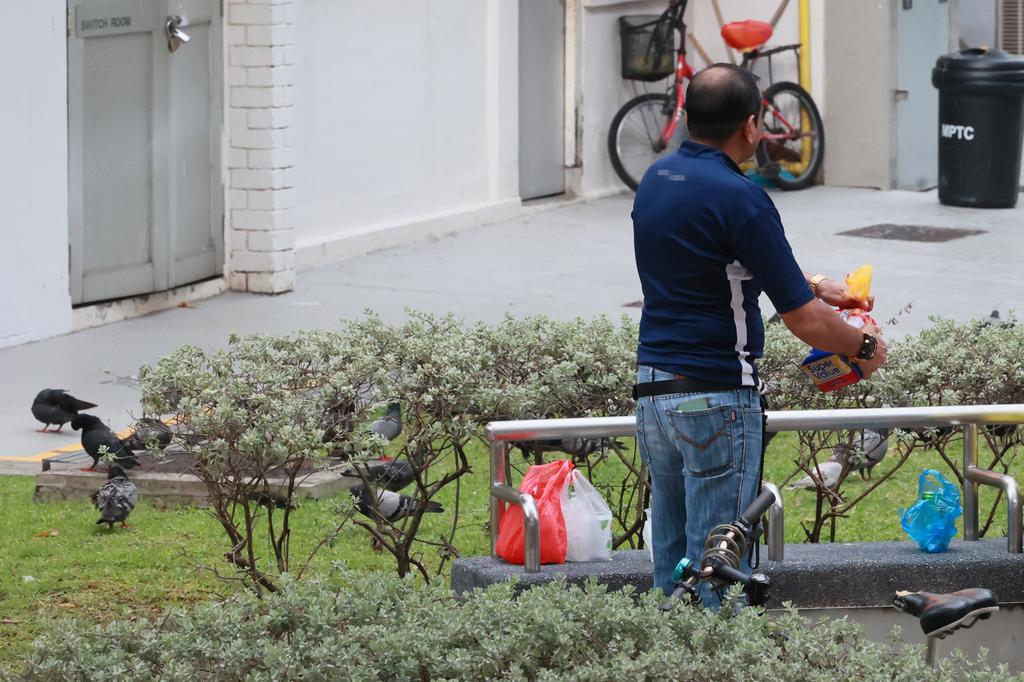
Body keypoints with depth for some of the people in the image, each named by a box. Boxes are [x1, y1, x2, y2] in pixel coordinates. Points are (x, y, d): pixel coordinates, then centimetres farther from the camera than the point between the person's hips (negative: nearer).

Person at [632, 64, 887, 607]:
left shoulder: (656, 179, 7)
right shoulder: (738, 198, -18)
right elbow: (803, 321, -15)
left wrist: (811, 283, 27)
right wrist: (865, 347, 3)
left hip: (652, 392, 8)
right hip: (716, 401, -8)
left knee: (671, 558, 14)